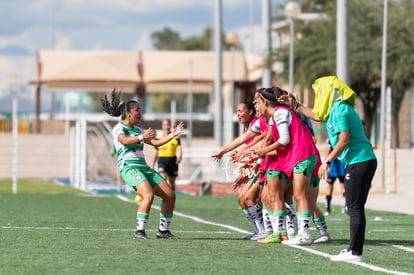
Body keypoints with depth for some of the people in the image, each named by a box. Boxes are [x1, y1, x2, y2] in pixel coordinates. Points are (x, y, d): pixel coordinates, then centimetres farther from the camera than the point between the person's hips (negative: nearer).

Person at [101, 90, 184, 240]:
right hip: (129, 168, -8)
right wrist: (142, 137, -40)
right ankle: (139, 231, -28)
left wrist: (173, 134, 14)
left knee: (170, 196, 2)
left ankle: (163, 230, 13)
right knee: (148, 195, -31)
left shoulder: (138, 130, 21)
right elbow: (125, 141, -25)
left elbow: (156, 142, 24)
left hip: (144, 168, 8)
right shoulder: (119, 128, -3)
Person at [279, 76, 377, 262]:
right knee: (355, 207, 11)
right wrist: (294, 105, 40)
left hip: (358, 162, -10)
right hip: (365, 161, 10)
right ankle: (354, 249, 14)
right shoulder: (336, 109, 19)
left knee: (355, 207, -10)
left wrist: (327, 161, -14)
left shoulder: (339, 110, -12)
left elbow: (344, 141, -19)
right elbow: (318, 116, 38)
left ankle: (355, 252, -12)